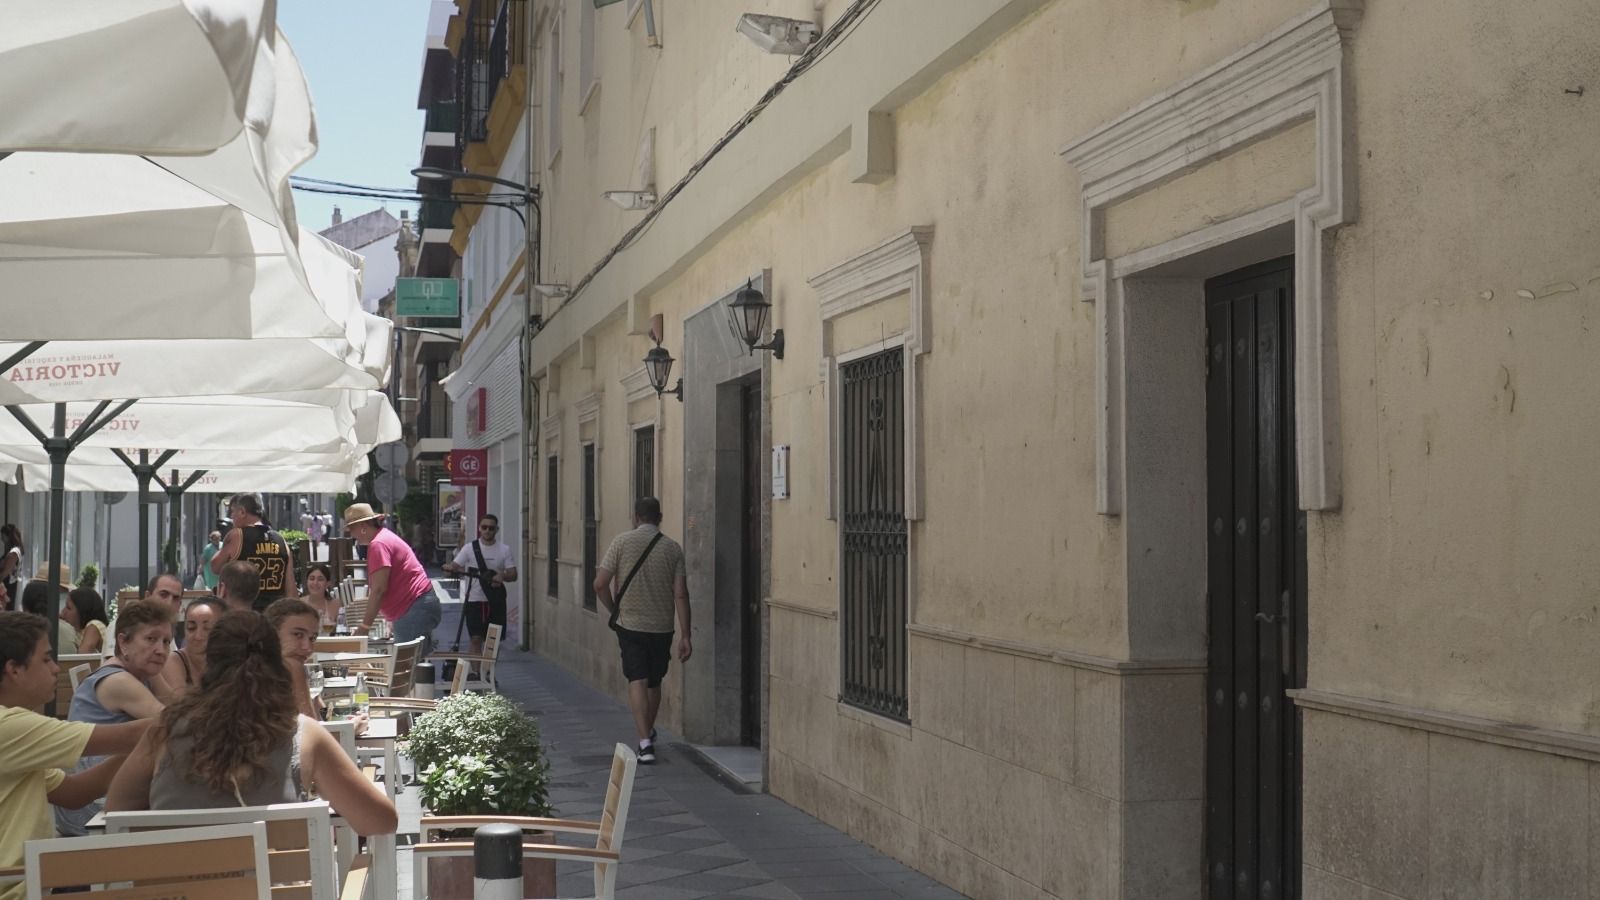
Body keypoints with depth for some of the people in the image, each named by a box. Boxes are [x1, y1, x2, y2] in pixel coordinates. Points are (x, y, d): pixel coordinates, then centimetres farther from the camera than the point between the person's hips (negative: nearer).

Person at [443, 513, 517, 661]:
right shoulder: (470, 548, 1)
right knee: (476, 638, -5)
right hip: (475, 600, -1)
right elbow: (454, 566, -5)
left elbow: (513, 575, 0)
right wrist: (449, 567, -29)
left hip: (495, 600, 1)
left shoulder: (505, 549, 3)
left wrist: (503, 576, -22)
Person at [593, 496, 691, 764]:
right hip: (661, 627, 2)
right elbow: (681, 594, -5)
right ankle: (648, 734, 35)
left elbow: (600, 585, -8)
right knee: (654, 683, 18)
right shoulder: (673, 548, -1)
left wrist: (614, 611, 9)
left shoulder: (622, 541, -5)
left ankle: (645, 742, -15)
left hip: (630, 624, -2)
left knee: (637, 681, -3)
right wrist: (685, 636, -2)